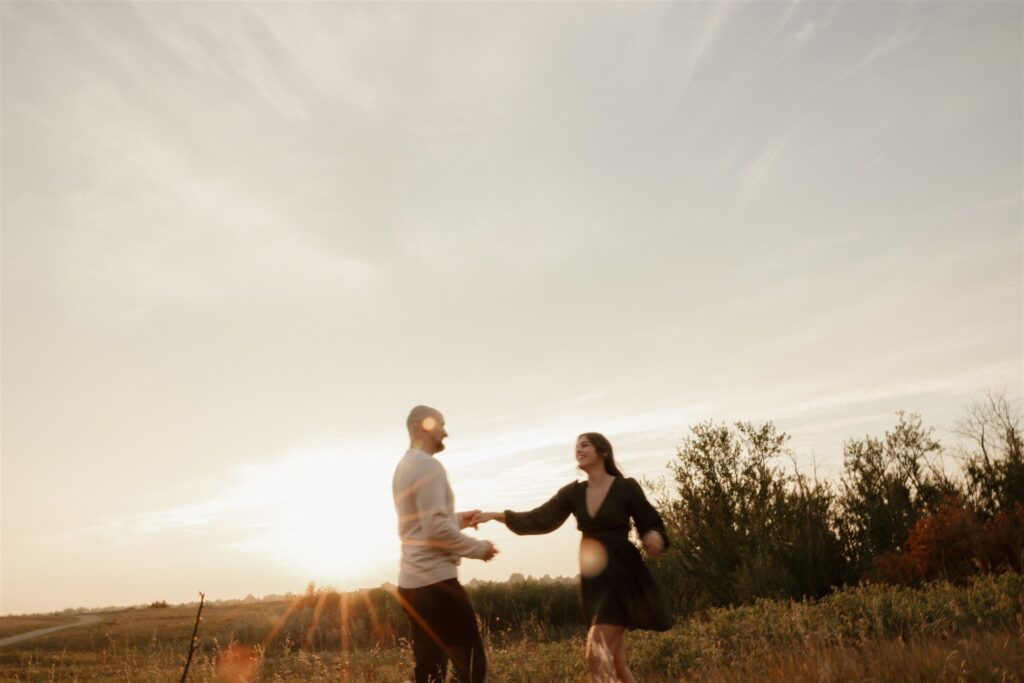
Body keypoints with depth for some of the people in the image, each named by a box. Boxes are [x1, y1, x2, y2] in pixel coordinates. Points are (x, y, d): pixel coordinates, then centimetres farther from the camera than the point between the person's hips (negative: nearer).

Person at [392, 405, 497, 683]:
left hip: (412, 582, 10)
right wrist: (479, 548, -9)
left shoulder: (404, 467, 16)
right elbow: (436, 529, -20)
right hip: (435, 581, -9)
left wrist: (458, 519, 18)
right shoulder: (428, 466, -13)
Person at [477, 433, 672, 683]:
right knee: (614, 659, 12)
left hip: (622, 576, -6)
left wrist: (654, 538, -27)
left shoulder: (626, 487, -7)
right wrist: (497, 515, -10)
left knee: (597, 654, -13)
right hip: (593, 579, 6)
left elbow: (651, 525, -3)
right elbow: (540, 520, 1)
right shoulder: (573, 492, 6)